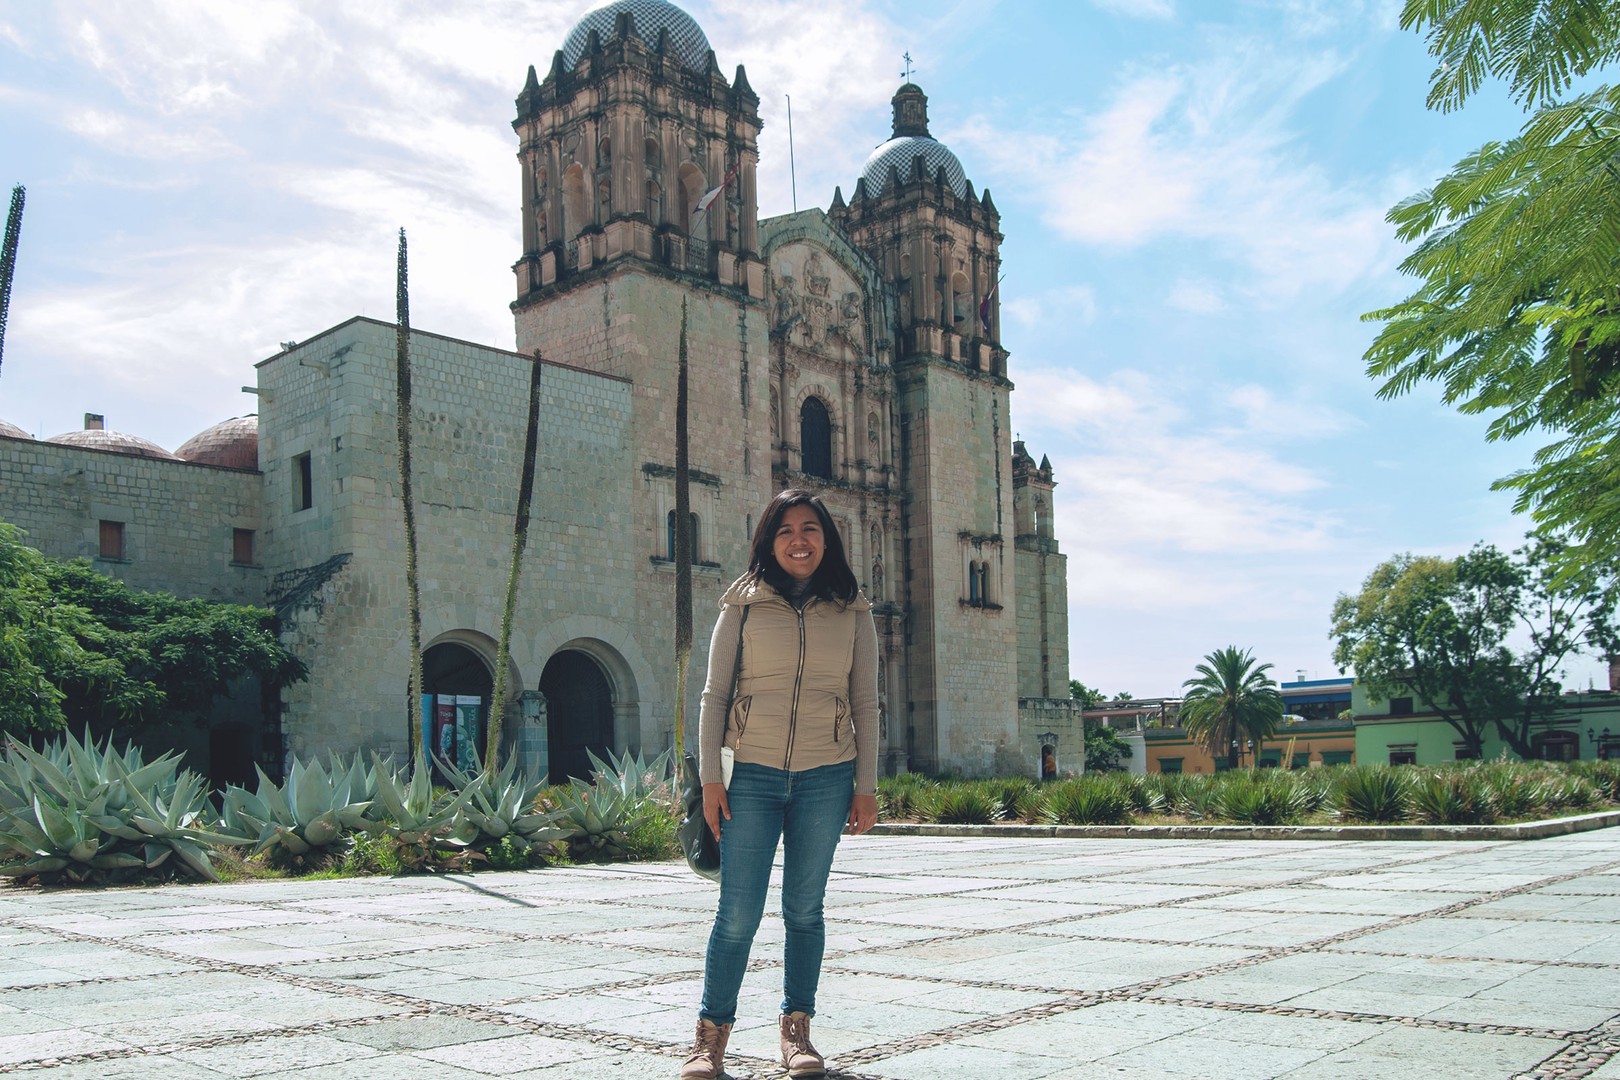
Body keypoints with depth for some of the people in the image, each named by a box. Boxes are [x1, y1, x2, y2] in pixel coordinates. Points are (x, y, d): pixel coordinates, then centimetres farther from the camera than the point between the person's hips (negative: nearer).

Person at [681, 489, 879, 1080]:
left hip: (827, 777, 1)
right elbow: (715, 693, 3)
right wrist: (710, 776, -3)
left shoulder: (853, 613, 7)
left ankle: (796, 1030, 22)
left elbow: (865, 704, 8)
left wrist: (866, 787, 4)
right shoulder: (743, 605, 3)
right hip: (753, 773, -1)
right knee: (738, 912, -2)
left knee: (805, 909, 10)